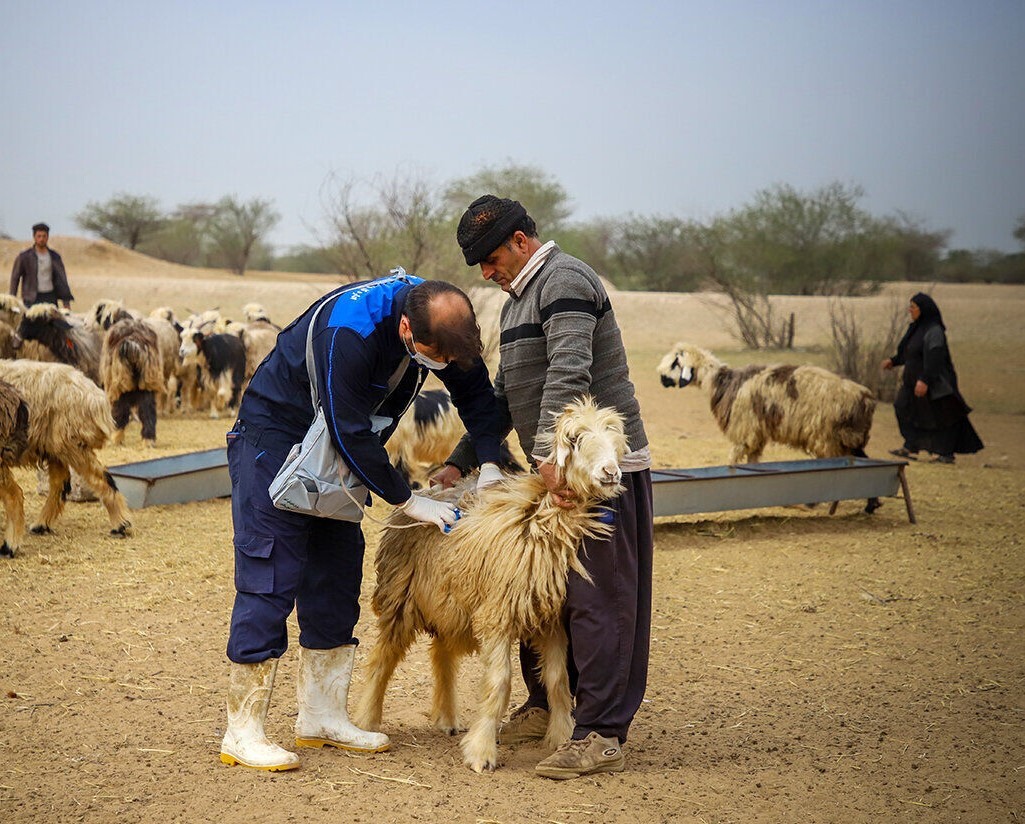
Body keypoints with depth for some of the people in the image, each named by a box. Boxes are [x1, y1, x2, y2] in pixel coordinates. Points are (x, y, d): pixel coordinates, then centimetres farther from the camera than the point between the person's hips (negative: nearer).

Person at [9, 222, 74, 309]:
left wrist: (66, 302, 5)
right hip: (32, 299, -2)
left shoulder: (55, 257, 7)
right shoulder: (24, 257, 1)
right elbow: (15, 279, 5)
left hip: (51, 298, 2)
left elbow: (62, 279, 9)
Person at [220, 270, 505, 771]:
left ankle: (322, 716, 16)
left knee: (337, 572, 7)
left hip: (335, 445, 8)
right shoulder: (348, 330, -35)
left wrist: (490, 465, -9)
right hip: (273, 435, -8)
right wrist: (408, 501, -22)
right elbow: (352, 432, -30)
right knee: (270, 577, -11)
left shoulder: (441, 325, -12)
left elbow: (476, 392, 3)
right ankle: (242, 732, -8)